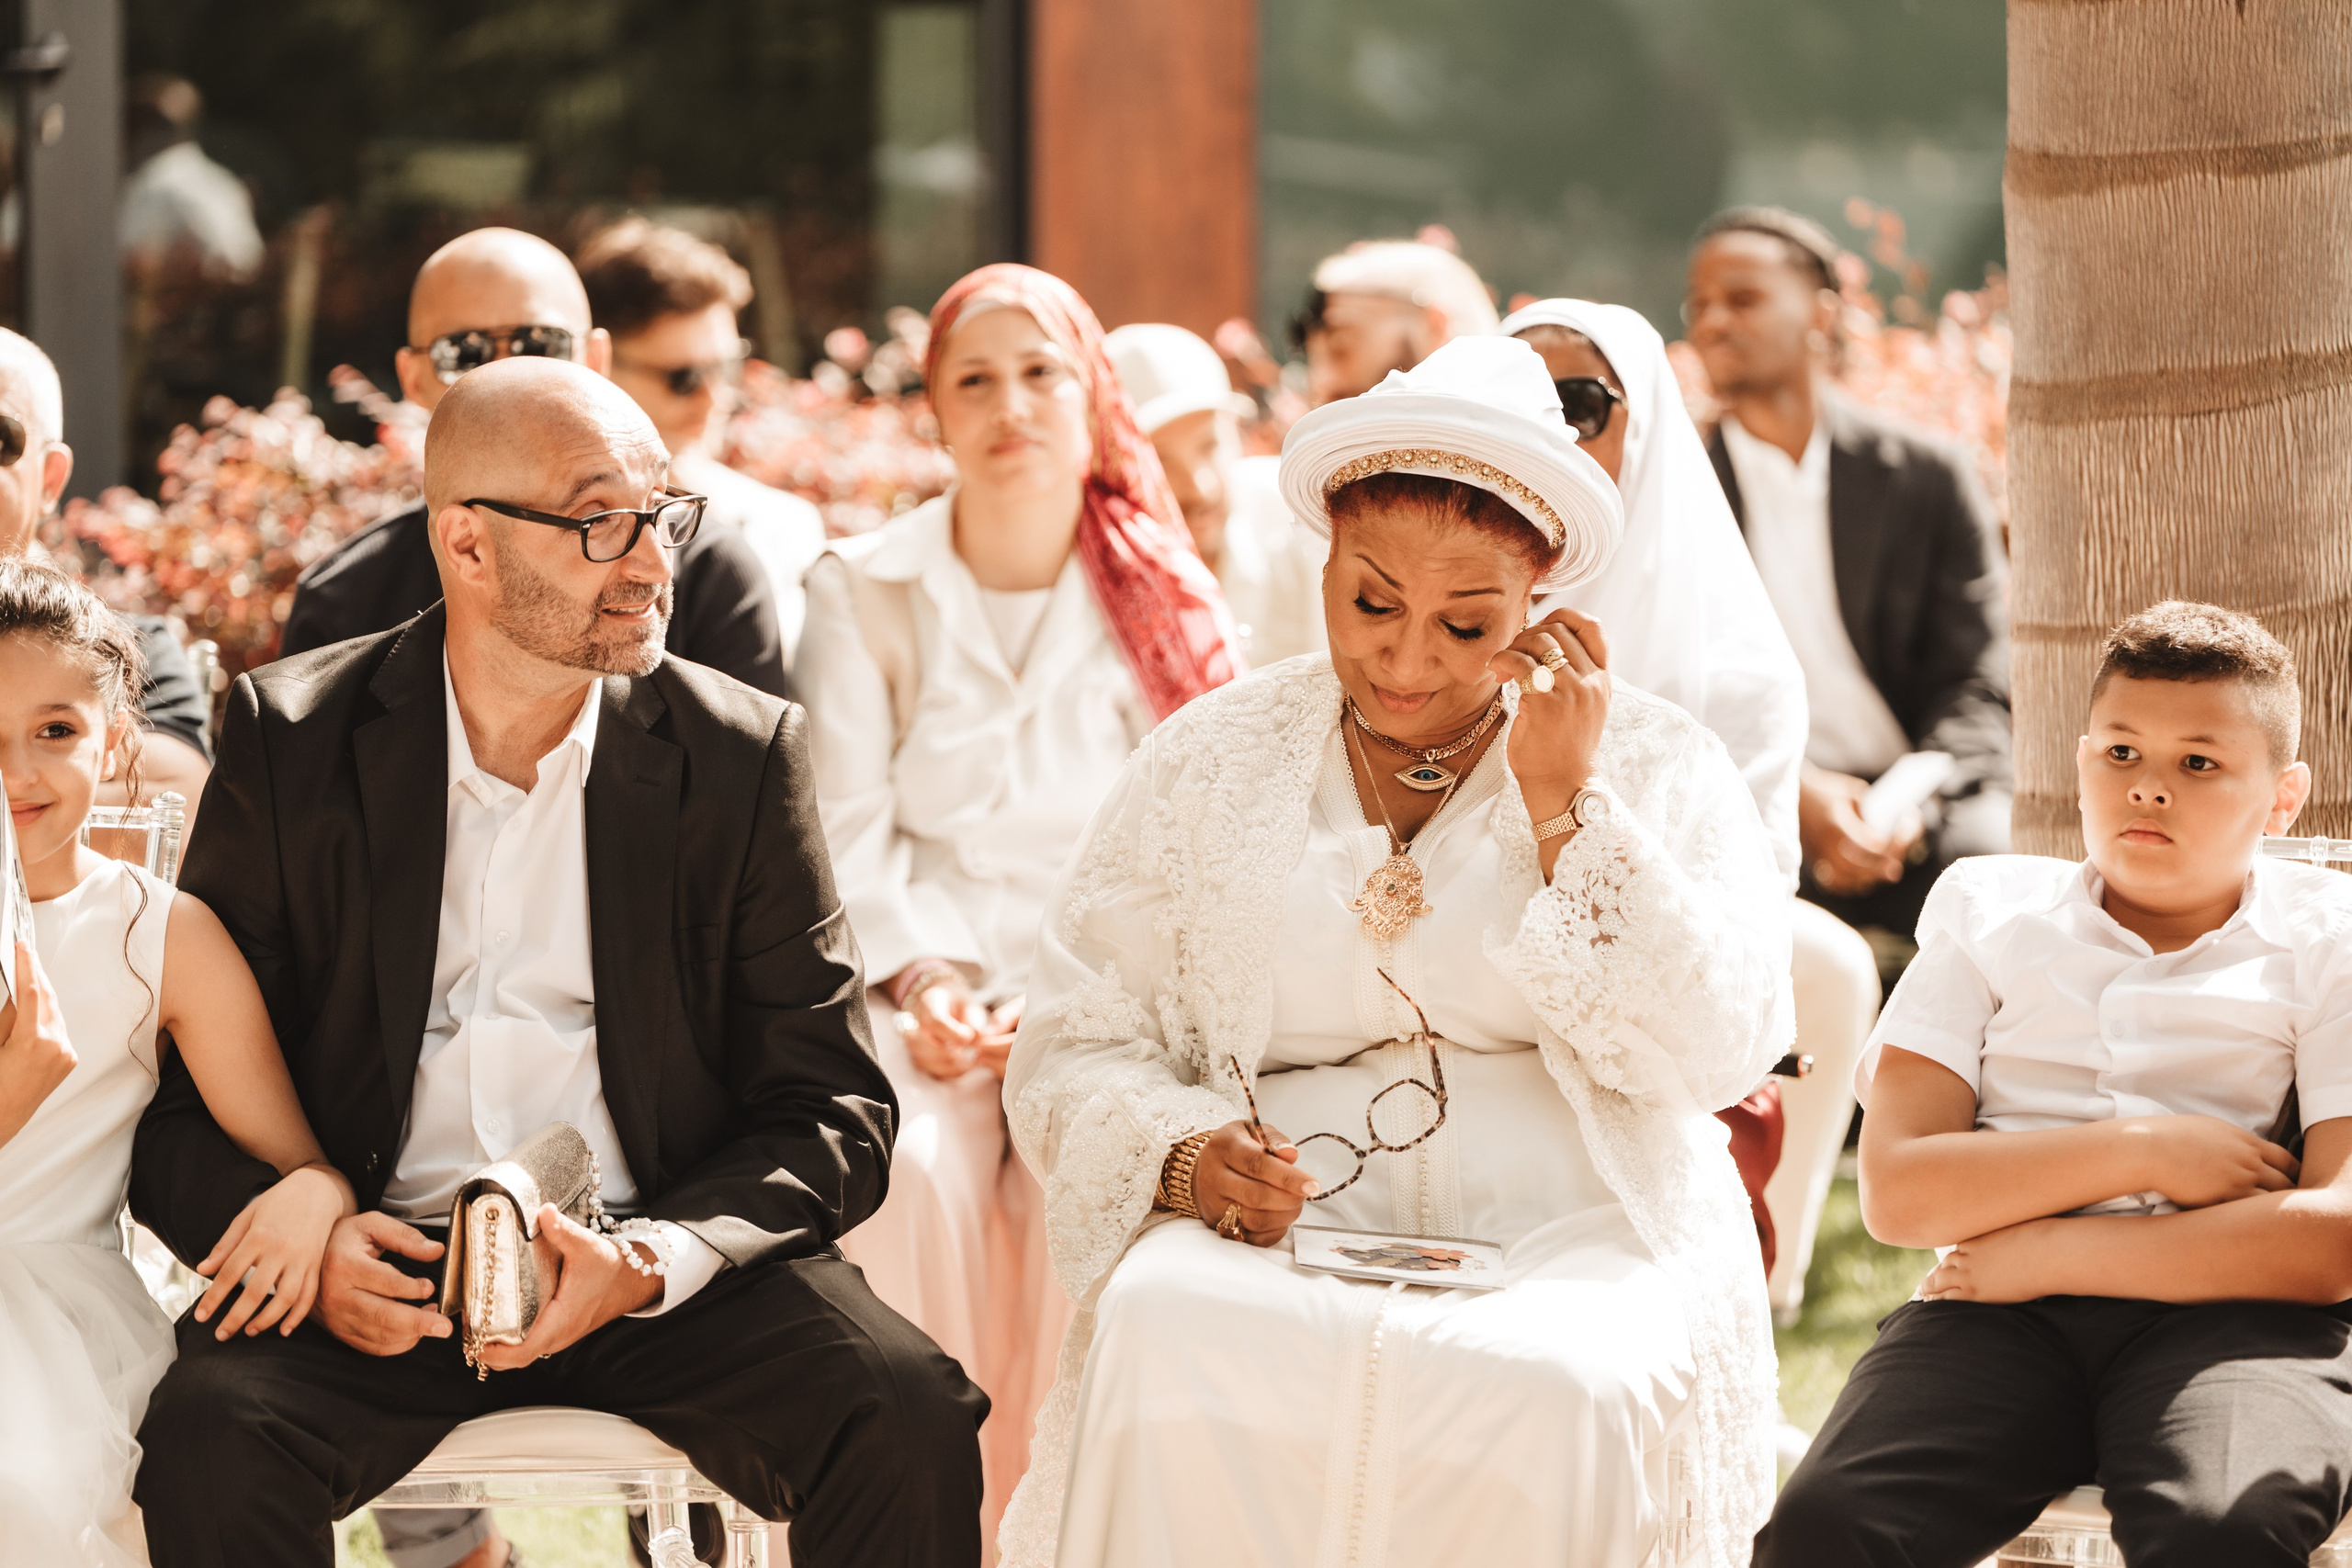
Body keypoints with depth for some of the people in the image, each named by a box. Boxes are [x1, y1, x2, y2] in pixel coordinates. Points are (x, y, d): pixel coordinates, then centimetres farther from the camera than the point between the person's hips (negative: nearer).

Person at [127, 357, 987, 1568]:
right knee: (208, 1439, -30)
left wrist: (654, 1261, -18)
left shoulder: (741, 754, 2)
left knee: (910, 1423, -26)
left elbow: (833, 1113, 1)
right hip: (377, 1267, 0)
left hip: (674, 1263, 0)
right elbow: (179, 1091, 3)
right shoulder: (293, 742, 1)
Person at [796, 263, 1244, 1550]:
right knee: (910, 1166, -32)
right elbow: (846, 831, 2)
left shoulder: (1162, 606, 11)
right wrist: (925, 982, -14)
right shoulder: (865, 591, 9)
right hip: (915, 987, 0)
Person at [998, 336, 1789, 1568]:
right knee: (1161, 1344, -35)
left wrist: (1565, 807, -6)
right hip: (1284, 1228, 1)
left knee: (1546, 1391, -36)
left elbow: (1716, 1055, -2)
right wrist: (1184, 1160, -12)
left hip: (1572, 1233, 0)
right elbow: (1074, 1047, 10)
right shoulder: (1206, 764, 14)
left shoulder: (1656, 765, 11)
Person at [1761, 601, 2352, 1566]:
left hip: (2227, 1316, -1)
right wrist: (2143, 1151, -5)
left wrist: (2052, 1253, -5)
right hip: (1999, 1317, 2)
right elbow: (1897, 1190, 6)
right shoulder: (1990, 913, 19)